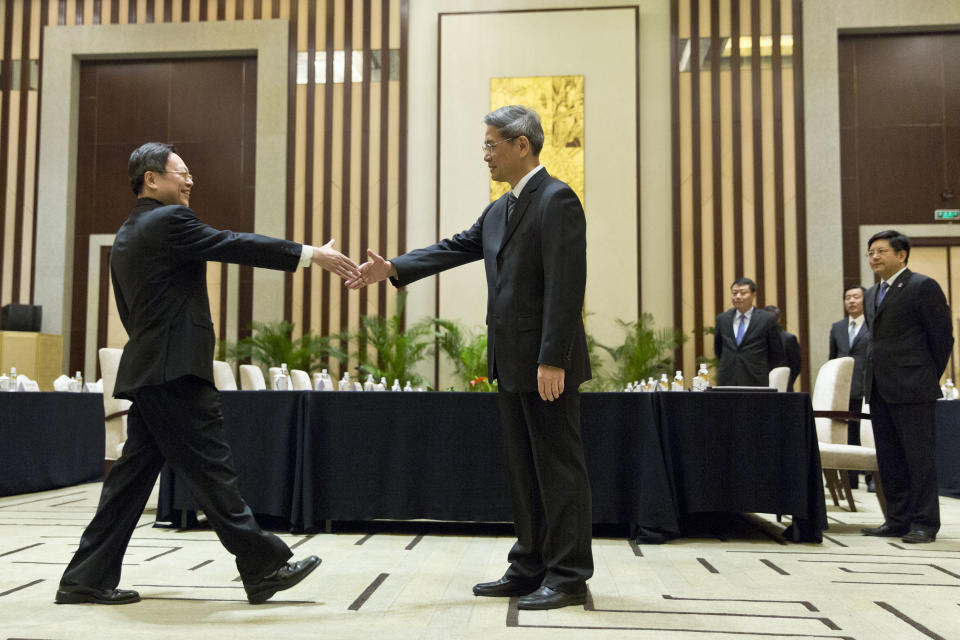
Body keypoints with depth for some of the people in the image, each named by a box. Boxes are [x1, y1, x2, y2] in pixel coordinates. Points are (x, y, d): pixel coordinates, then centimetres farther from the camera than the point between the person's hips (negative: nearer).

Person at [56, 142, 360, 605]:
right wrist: (312, 255, -14)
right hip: (176, 370, -10)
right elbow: (234, 245, -15)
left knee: (134, 473, 12)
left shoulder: (127, 235, 20)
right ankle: (263, 567, 1)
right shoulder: (169, 220, -9)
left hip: (146, 371, 10)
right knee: (212, 471, -6)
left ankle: (87, 579, 16)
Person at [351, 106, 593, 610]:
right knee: (523, 468, 14)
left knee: (559, 467, -1)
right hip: (512, 361, 10)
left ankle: (569, 577, 9)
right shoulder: (498, 211, 17)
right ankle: (530, 568, 24)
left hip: (546, 364, -9)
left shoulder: (556, 199, -12)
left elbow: (566, 285, -19)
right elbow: (456, 248, 13)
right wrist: (393, 269, 0)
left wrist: (552, 360, -23)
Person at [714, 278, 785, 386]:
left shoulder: (767, 319, -1)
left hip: (756, 383, -3)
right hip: (726, 382, 3)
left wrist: (763, 373, 6)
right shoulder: (722, 319, 10)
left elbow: (777, 353, 4)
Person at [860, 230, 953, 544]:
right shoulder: (871, 295, 18)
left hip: (912, 389, -8)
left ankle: (924, 523, 4)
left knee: (919, 456, -3)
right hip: (879, 388, 8)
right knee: (888, 458, 10)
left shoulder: (923, 287, -6)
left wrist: (929, 378, -3)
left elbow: (942, 336, -7)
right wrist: (875, 377, 14)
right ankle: (898, 520, 18)